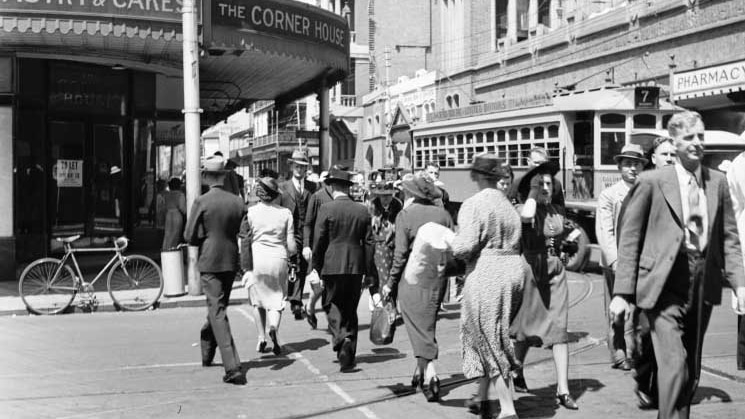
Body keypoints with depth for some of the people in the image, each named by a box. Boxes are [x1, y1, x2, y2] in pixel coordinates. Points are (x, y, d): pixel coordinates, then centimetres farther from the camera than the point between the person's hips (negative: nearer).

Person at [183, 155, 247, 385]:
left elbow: (190, 237, -7)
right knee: (218, 307, 22)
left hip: (210, 262, -5)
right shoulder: (237, 202, 2)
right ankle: (207, 353, 41)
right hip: (231, 262, 5)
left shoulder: (201, 202, -11)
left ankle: (233, 368, -14)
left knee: (218, 312, -5)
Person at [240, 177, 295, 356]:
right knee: (276, 300, 10)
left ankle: (261, 338, 13)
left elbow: (244, 241, -4)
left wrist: (245, 267, 1)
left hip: (256, 260, 0)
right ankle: (273, 327, -18)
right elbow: (291, 245, -1)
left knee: (258, 300, 16)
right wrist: (289, 253, 21)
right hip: (278, 260, 0)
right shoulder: (285, 213, -1)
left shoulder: (250, 212, -3)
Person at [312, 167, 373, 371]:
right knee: (351, 310, 13)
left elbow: (318, 241, -7)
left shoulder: (327, 209, -8)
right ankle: (349, 355, 14)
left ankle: (342, 341, -18)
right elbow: (368, 243, 6)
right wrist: (369, 272, 11)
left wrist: (316, 267, 4)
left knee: (333, 307, 6)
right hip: (356, 266, 4)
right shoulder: (363, 211, 4)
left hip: (333, 265, -4)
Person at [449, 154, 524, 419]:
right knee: (495, 337, 19)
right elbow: (516, 244, 8)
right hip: (513, 270, 7)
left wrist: (451, 245, 0)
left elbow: (465, 246, -19)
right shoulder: (508, 204, 11)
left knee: (490, 342, 1)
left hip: (486, 275, -7)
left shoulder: (474, 205, -12)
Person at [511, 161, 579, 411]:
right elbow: (527, 216, -33)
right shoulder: (522, 209, -7)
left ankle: (563, 390, -3)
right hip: (531, 269, -4)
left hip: (555, 271, 4)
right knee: (525, 327, 10)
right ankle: (517, 374, 35)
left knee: (559, 329, -3)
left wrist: (567, 246, 7)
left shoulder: (557, 211, 10)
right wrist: (533, 192, -20)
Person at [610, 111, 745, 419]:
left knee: (692, 370, 13)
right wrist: (621, 293, -8)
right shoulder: (652, 182, -4)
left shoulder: (717, 182, 8)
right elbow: (629, 239, -3)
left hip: (703, 286, 5)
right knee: (674, 365, -15)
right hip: (665, 286, -5)